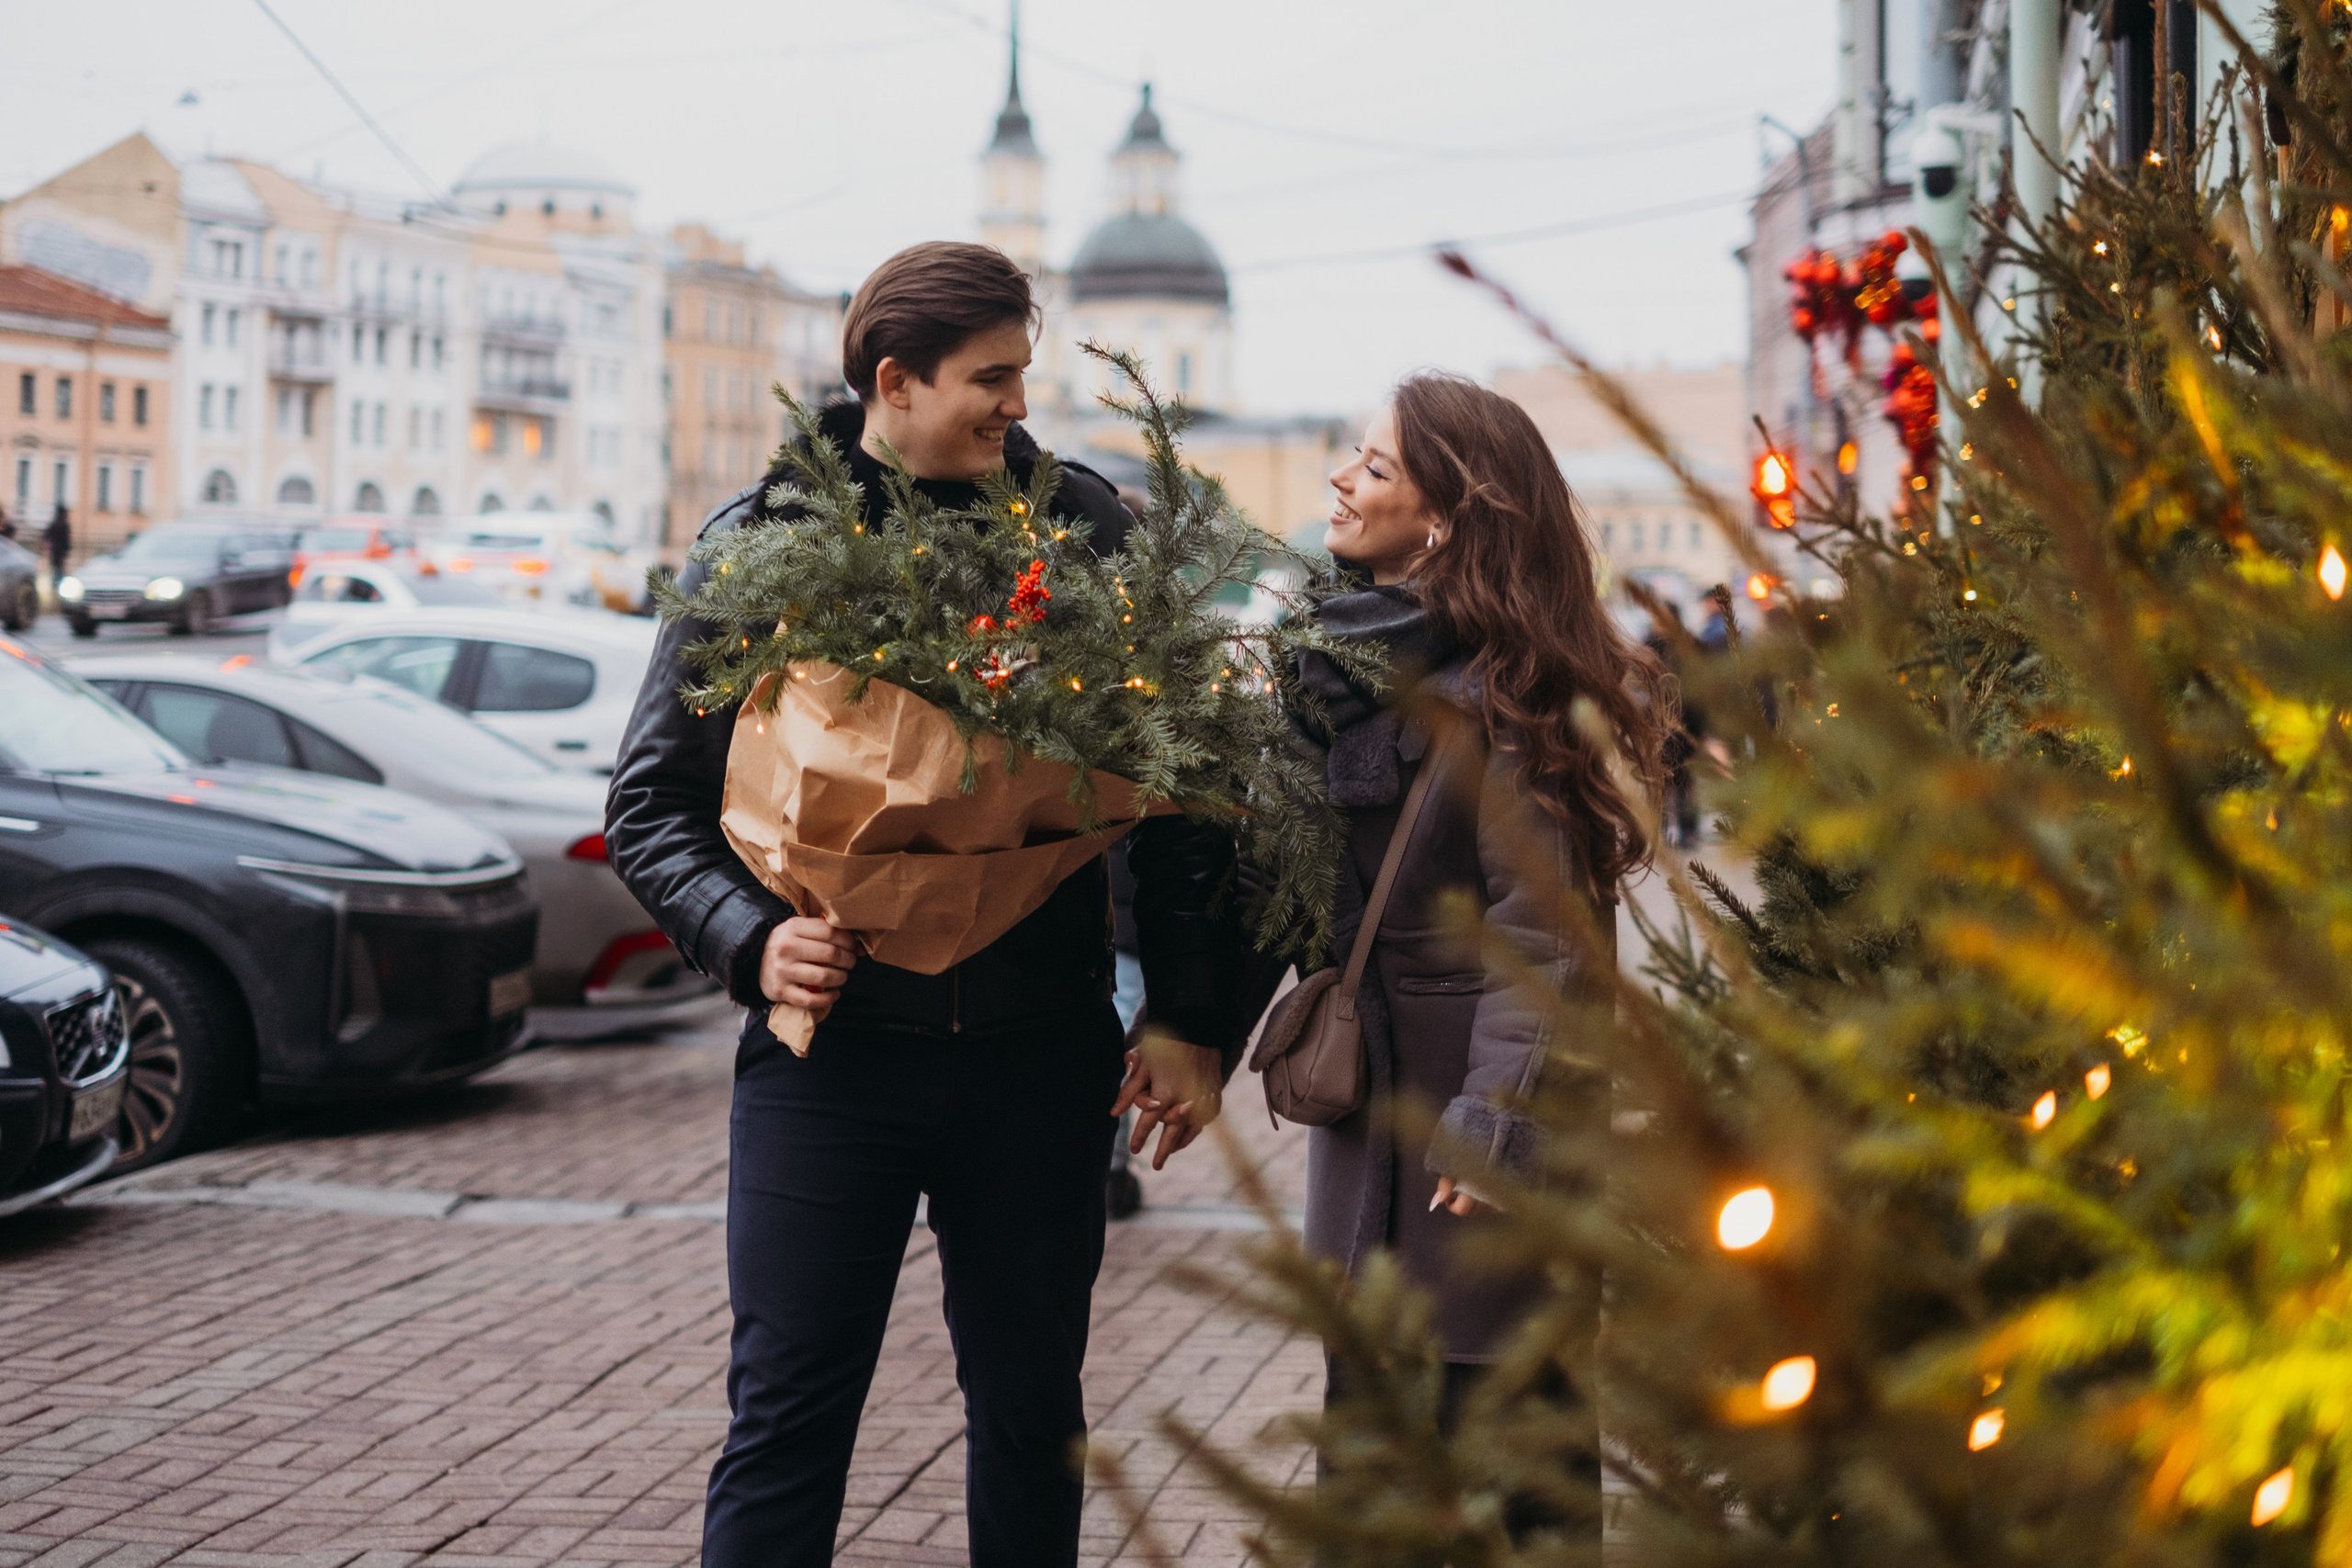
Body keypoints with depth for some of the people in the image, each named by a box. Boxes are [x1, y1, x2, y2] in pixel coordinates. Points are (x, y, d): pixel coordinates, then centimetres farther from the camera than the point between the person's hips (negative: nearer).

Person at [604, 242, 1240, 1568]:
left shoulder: (1081, 520, 4)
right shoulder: (761, 541, 1)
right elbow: (653, 802, 5)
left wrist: (1194, 1022, 1)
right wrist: (752, 937, -13)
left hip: (1040, 1051, 2)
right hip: (830, 1047, -1)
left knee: (1034, 1414, 12)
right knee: (788, 1419, -1)